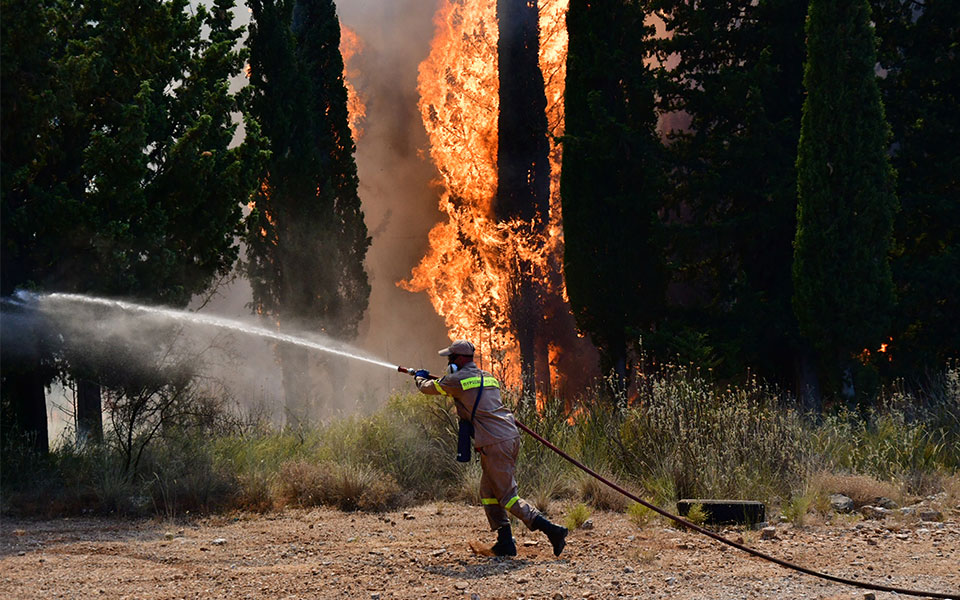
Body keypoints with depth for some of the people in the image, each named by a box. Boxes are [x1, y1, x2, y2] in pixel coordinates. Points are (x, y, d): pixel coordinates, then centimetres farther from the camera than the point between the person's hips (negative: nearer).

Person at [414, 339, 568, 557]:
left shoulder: (457, 380, -4)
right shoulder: (488, 377, 19)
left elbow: (428, 388, 12)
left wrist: (420, 377, 36)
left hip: (494, 445, -9)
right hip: (511, 437, 9)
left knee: (508, 497, -5)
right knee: (488, 492, 17)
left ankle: (551, 530, -15)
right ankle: (505, 542, 12)